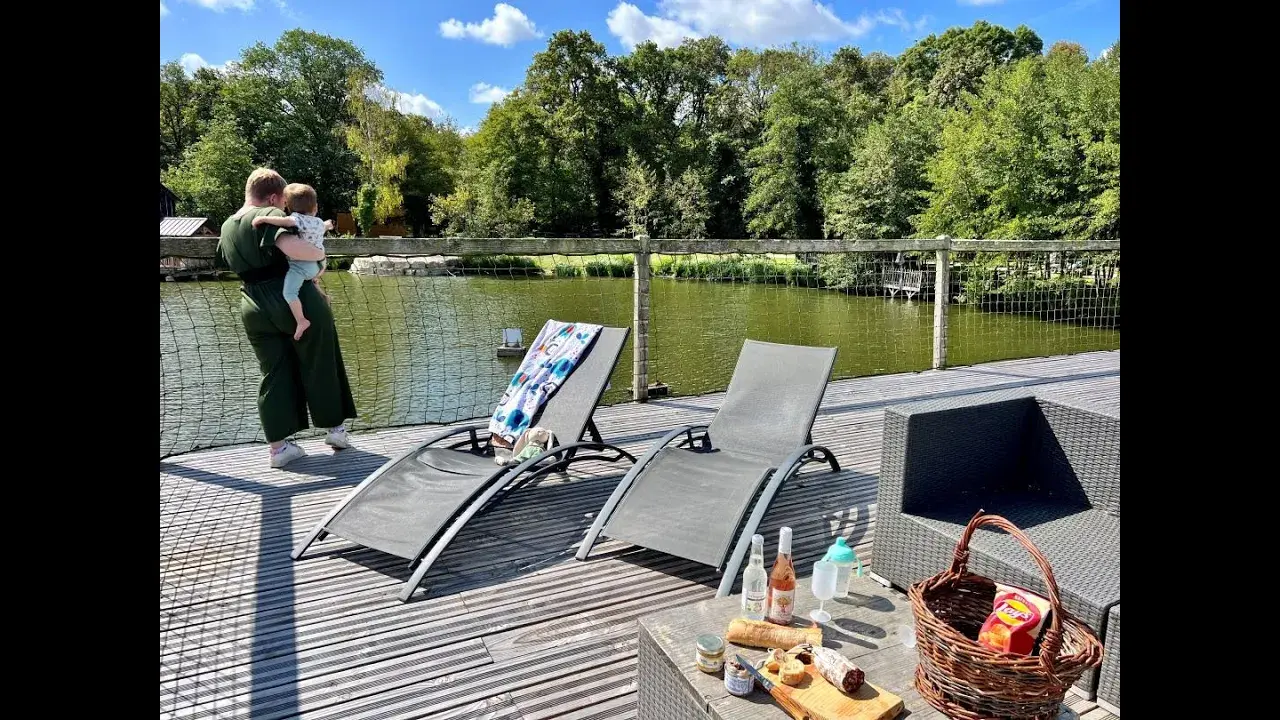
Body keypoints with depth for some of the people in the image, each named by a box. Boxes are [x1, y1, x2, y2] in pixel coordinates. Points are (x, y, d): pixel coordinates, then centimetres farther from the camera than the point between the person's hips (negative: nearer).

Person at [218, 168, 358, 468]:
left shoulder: (227, 228, 12)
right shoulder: (269, 216, -13)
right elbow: (292, 246, -32)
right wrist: (319, 254, -13)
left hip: (254, 309, 7)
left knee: (275, 375, 11)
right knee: (320, 367, 9)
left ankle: (279, 446, 11)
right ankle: (336, 429, 21)